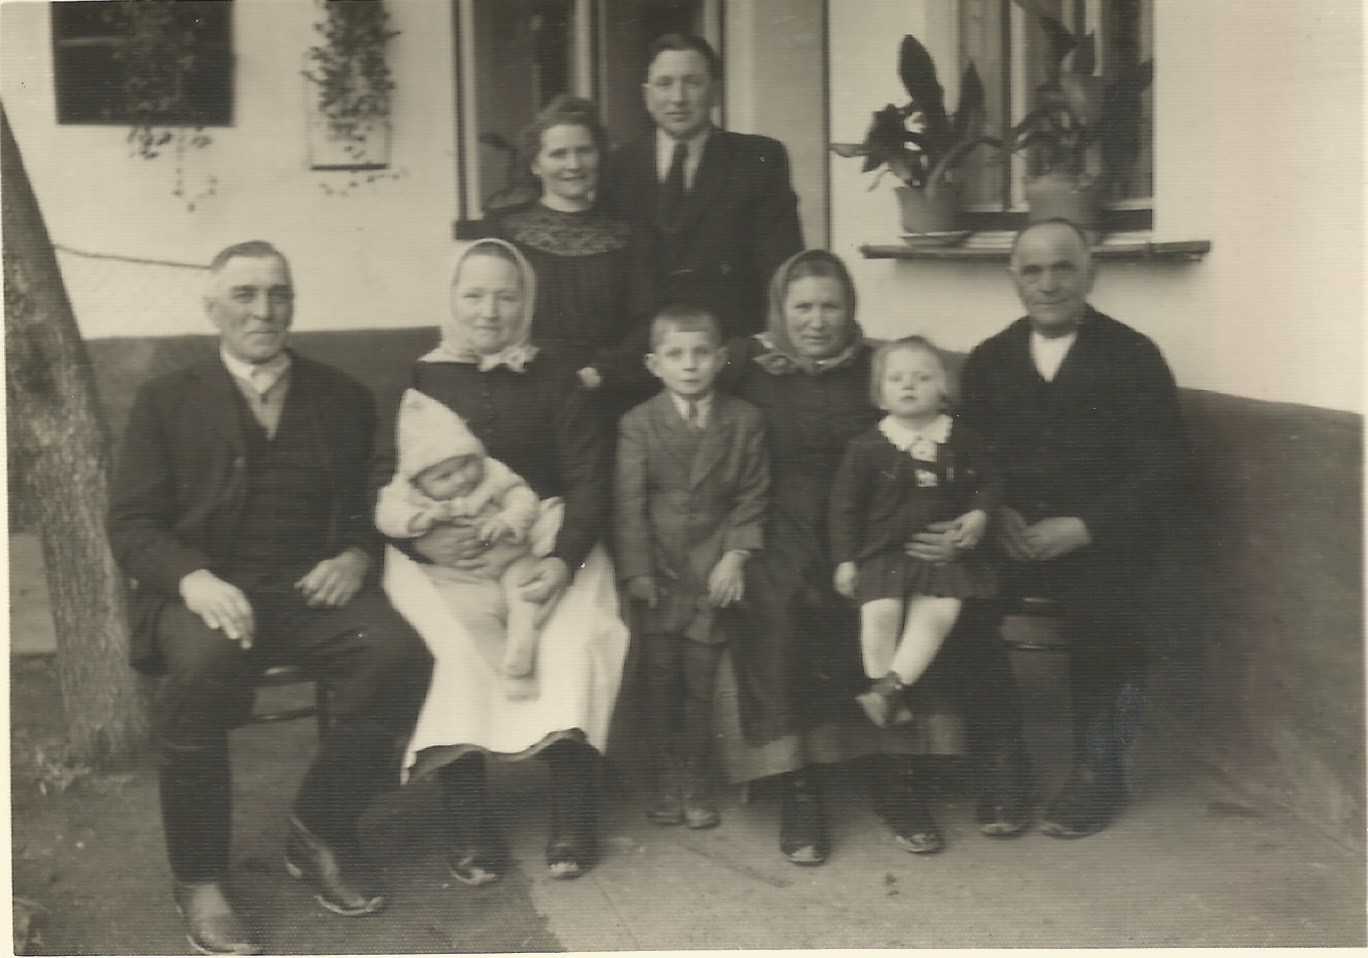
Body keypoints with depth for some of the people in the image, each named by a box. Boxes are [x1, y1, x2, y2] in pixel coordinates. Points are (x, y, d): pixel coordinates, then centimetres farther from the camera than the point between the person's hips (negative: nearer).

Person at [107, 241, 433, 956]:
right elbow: (131, 523, 5)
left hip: (312, 588, 2)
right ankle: (199, 882, -17)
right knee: (204, 663, -37)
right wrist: (193, 578, -16)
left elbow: (373, 503, 17)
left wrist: (356, 556, -7)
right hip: (205, 591, -2)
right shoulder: (165, 402, 13)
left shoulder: (342, 399, 18)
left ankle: (321, 832, -4)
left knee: (399, 654, -29)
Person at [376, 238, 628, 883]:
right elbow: (380, 486, 6)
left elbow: (588, 480, 6)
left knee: (573, 640, -28)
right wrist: (422, 539, -15)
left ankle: (571, 811, -15)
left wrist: (563, 558, -12)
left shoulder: (552, 380, 13)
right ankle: (467, 823, -19)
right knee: (458, 644, -30)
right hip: (438, 551, 0)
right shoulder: (415, 381, 12)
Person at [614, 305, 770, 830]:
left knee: (702, 677, 4)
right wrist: (636, 570, -11)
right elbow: (628, 502, -5)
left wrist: (735, 557, -9)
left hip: (714, 565, 0)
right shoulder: (637, 424, -3)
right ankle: (664, 776, 19)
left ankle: (695, 776, 20)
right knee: (659, 675, 4)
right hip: (658, 566, 0)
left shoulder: (744, 420, 1)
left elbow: (752, 496, 1)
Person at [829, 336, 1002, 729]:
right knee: (879, 611, -22)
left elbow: (988, 483, 17)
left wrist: (979, 514, -4)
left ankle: (890, 687, -23)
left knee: (937, 611, -23)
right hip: (884, 552, -1)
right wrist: (845, 559, 1)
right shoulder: (867, 447, 1)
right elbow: (845, 504, 5)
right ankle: (888, 709, -10)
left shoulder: (961, 440, 6)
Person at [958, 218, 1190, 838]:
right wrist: (995, 513, -10)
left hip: (1100, 539, -2)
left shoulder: (1133, 356, 4)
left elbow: (1161, 466, -3)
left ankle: (1097, 774, -6)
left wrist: (1084, 528, -14)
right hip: (1008, 537, 3)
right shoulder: (988, 359, 16)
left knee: (1102, 605, -27)